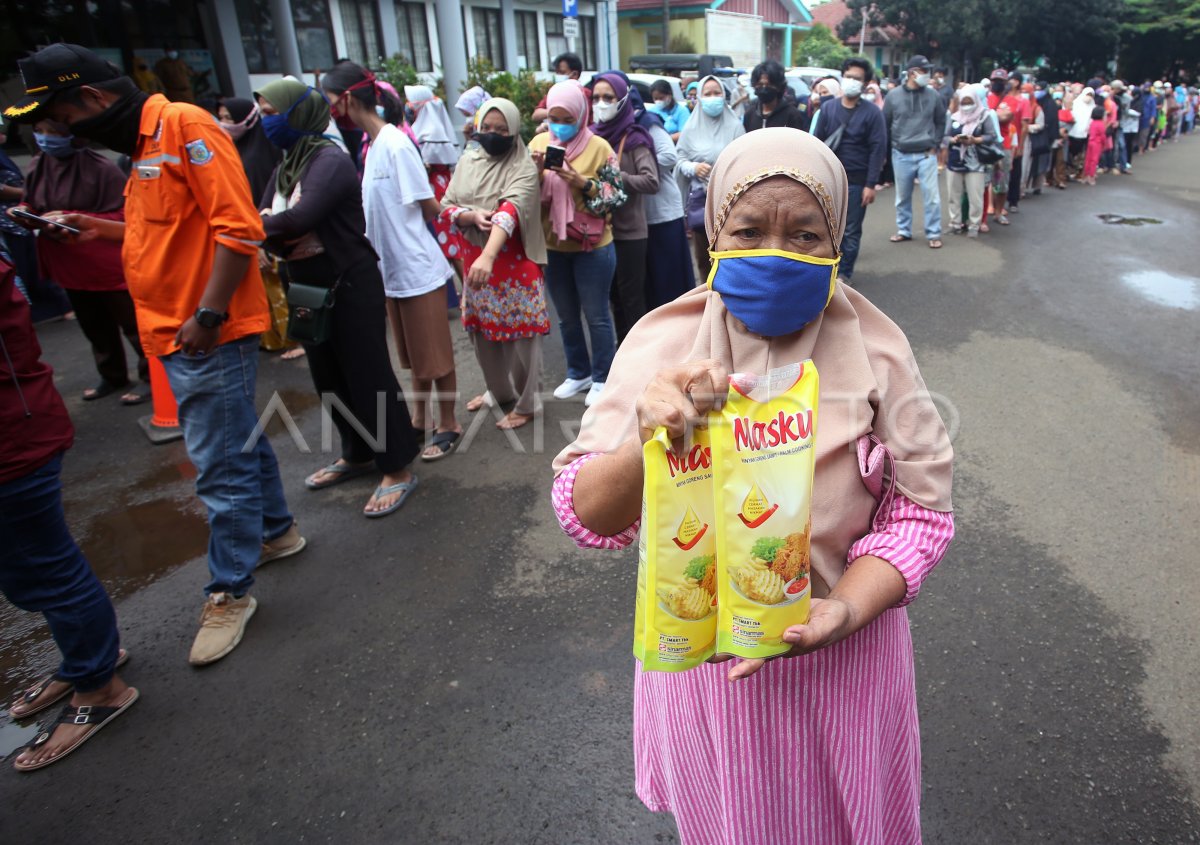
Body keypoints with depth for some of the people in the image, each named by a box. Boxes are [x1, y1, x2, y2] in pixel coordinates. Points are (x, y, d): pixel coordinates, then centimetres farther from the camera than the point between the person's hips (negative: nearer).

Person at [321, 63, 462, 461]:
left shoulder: (395, 144, -17)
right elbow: (378, 205, 11)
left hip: (419, 268, -8)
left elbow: (430, 208, -15)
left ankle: (448, 425, 19)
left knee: (434, 354, 5)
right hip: (393, 268, 8)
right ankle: (421, 419, 34)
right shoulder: (372, 143, 7)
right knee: (413, 354, 19)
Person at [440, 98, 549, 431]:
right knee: (482, 329, 16)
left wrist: (488, 257, -44)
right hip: (474, 261, 6)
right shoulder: (467, 161, 6)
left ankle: (527, 403, 18)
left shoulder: (524, 167, -13)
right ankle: (499, 391, 38)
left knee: (519, 332, 2)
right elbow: (446, 206, 5)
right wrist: (472, 216, -19)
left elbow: (510, 211, -29)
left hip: (515, 263, -6)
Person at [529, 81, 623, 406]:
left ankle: (602, 378, 22)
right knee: (567, 316, 16)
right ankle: (578, 373, 33)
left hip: (592, 246, -4)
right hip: (552, 245, 4)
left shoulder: (599, 147, -9)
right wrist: (537, 171, -16)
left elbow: (614, 196, -8)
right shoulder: (538, 143, 2)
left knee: (596, 315, 7)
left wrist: (583, 184, -23)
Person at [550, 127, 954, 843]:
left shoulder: (875, 349, -11)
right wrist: (647, 442, -38)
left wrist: (842, 609, -25)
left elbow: (920, 507, -8)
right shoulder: (663, 346, -13)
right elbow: (587, 518, -17)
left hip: (843, 657, 1)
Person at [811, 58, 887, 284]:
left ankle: (845, 273, 15)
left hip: (856, 181, -2)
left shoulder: (872, 113, -4)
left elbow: (878, 150, -6)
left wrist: (871, 185, -13)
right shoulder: (828, 108, 5)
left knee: (851, 230, 5)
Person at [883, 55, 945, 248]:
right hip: (901, 155, 0)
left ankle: (934, 233, 4)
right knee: (902, 196, 10)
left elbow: (940, 122, 10)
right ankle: (904, 230, 24)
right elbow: (885, 124, 6)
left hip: (926, 154, 0)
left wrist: (935, 145, 2)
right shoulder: (894, 95, -2)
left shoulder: (933, 96, 1)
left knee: (931, 195, -3)